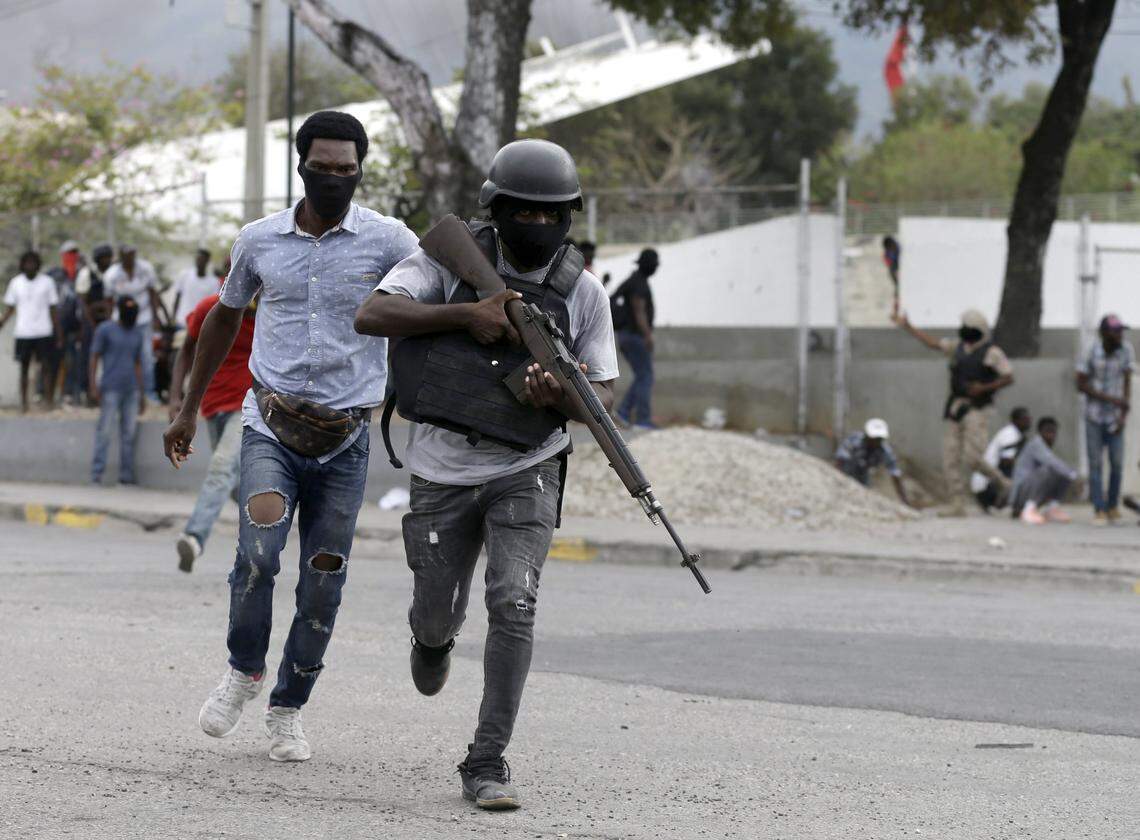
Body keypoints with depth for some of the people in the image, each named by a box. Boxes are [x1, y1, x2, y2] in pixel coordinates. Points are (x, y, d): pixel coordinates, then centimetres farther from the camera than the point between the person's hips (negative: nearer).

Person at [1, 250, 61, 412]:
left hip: (44, 332, -1)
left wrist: (59, 335, 3)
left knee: (46, 366, -3)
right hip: (23, 332, 1)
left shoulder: (47, 282, 2)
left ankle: (48, 400, 3)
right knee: (24, 367, 4)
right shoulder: (15, 283, 5)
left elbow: (54, 309, 5)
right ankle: (23, 402, 10)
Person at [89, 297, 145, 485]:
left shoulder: (137, 333, 15)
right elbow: (95, 358, -2)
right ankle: (96, 475, -5)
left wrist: (140, 393, 17)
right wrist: (93, 387, -10)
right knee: (104, 432, -6)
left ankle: (127, 476, 7)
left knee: (129, 434, 3)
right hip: (111, 390, -5)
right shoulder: (105, 330, 0)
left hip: (131, 390, 5)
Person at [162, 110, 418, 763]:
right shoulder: (260, 241, 4)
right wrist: (189, 411, 23)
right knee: (259, 550, -22)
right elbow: (225, 318, 20)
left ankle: (288, 709, 21)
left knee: (323, 582, 3)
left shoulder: (389, 242, -4)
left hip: (345, 439, 0)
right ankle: (244, 671, 3)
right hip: (272, 427, 0)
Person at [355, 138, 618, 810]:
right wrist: (467, 314, -26)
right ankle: (435, 638, 52)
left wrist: (559, 397, -23)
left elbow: (602, 396, 0)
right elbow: (372, 316, -16)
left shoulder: (583, 292, -4)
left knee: (514, 604, -18)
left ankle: (488, 763, -11)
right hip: (445, 470, 0)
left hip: (526, 472, 0)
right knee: (437, 616, 11)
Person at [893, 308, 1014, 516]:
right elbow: (933, 343, 19)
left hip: (976, 410, -7)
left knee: (971, 460, -15)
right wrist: (907, 327, 17)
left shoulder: (991, 352, -7)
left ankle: (1002, 482, 9)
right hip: (955, 408, 7)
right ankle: (958, 505, 3)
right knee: (951, 460, 0)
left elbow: (1009, 378, -7)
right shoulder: (959, 346, 12)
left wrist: (984, 388, -18)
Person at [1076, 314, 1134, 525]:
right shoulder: (1091, 351, -13)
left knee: (1117, 463, -2)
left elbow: (1127, 382, -3)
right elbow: (1081, 385, -9)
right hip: (1094, 416, -1)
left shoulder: (1126, 349, -8)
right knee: (1096, 464, -2)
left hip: (1114, 418, 1)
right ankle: (1099, 510, 3)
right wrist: (1111, 399, -16)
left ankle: (1113, 505, 16)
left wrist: (1124, 414, -11)